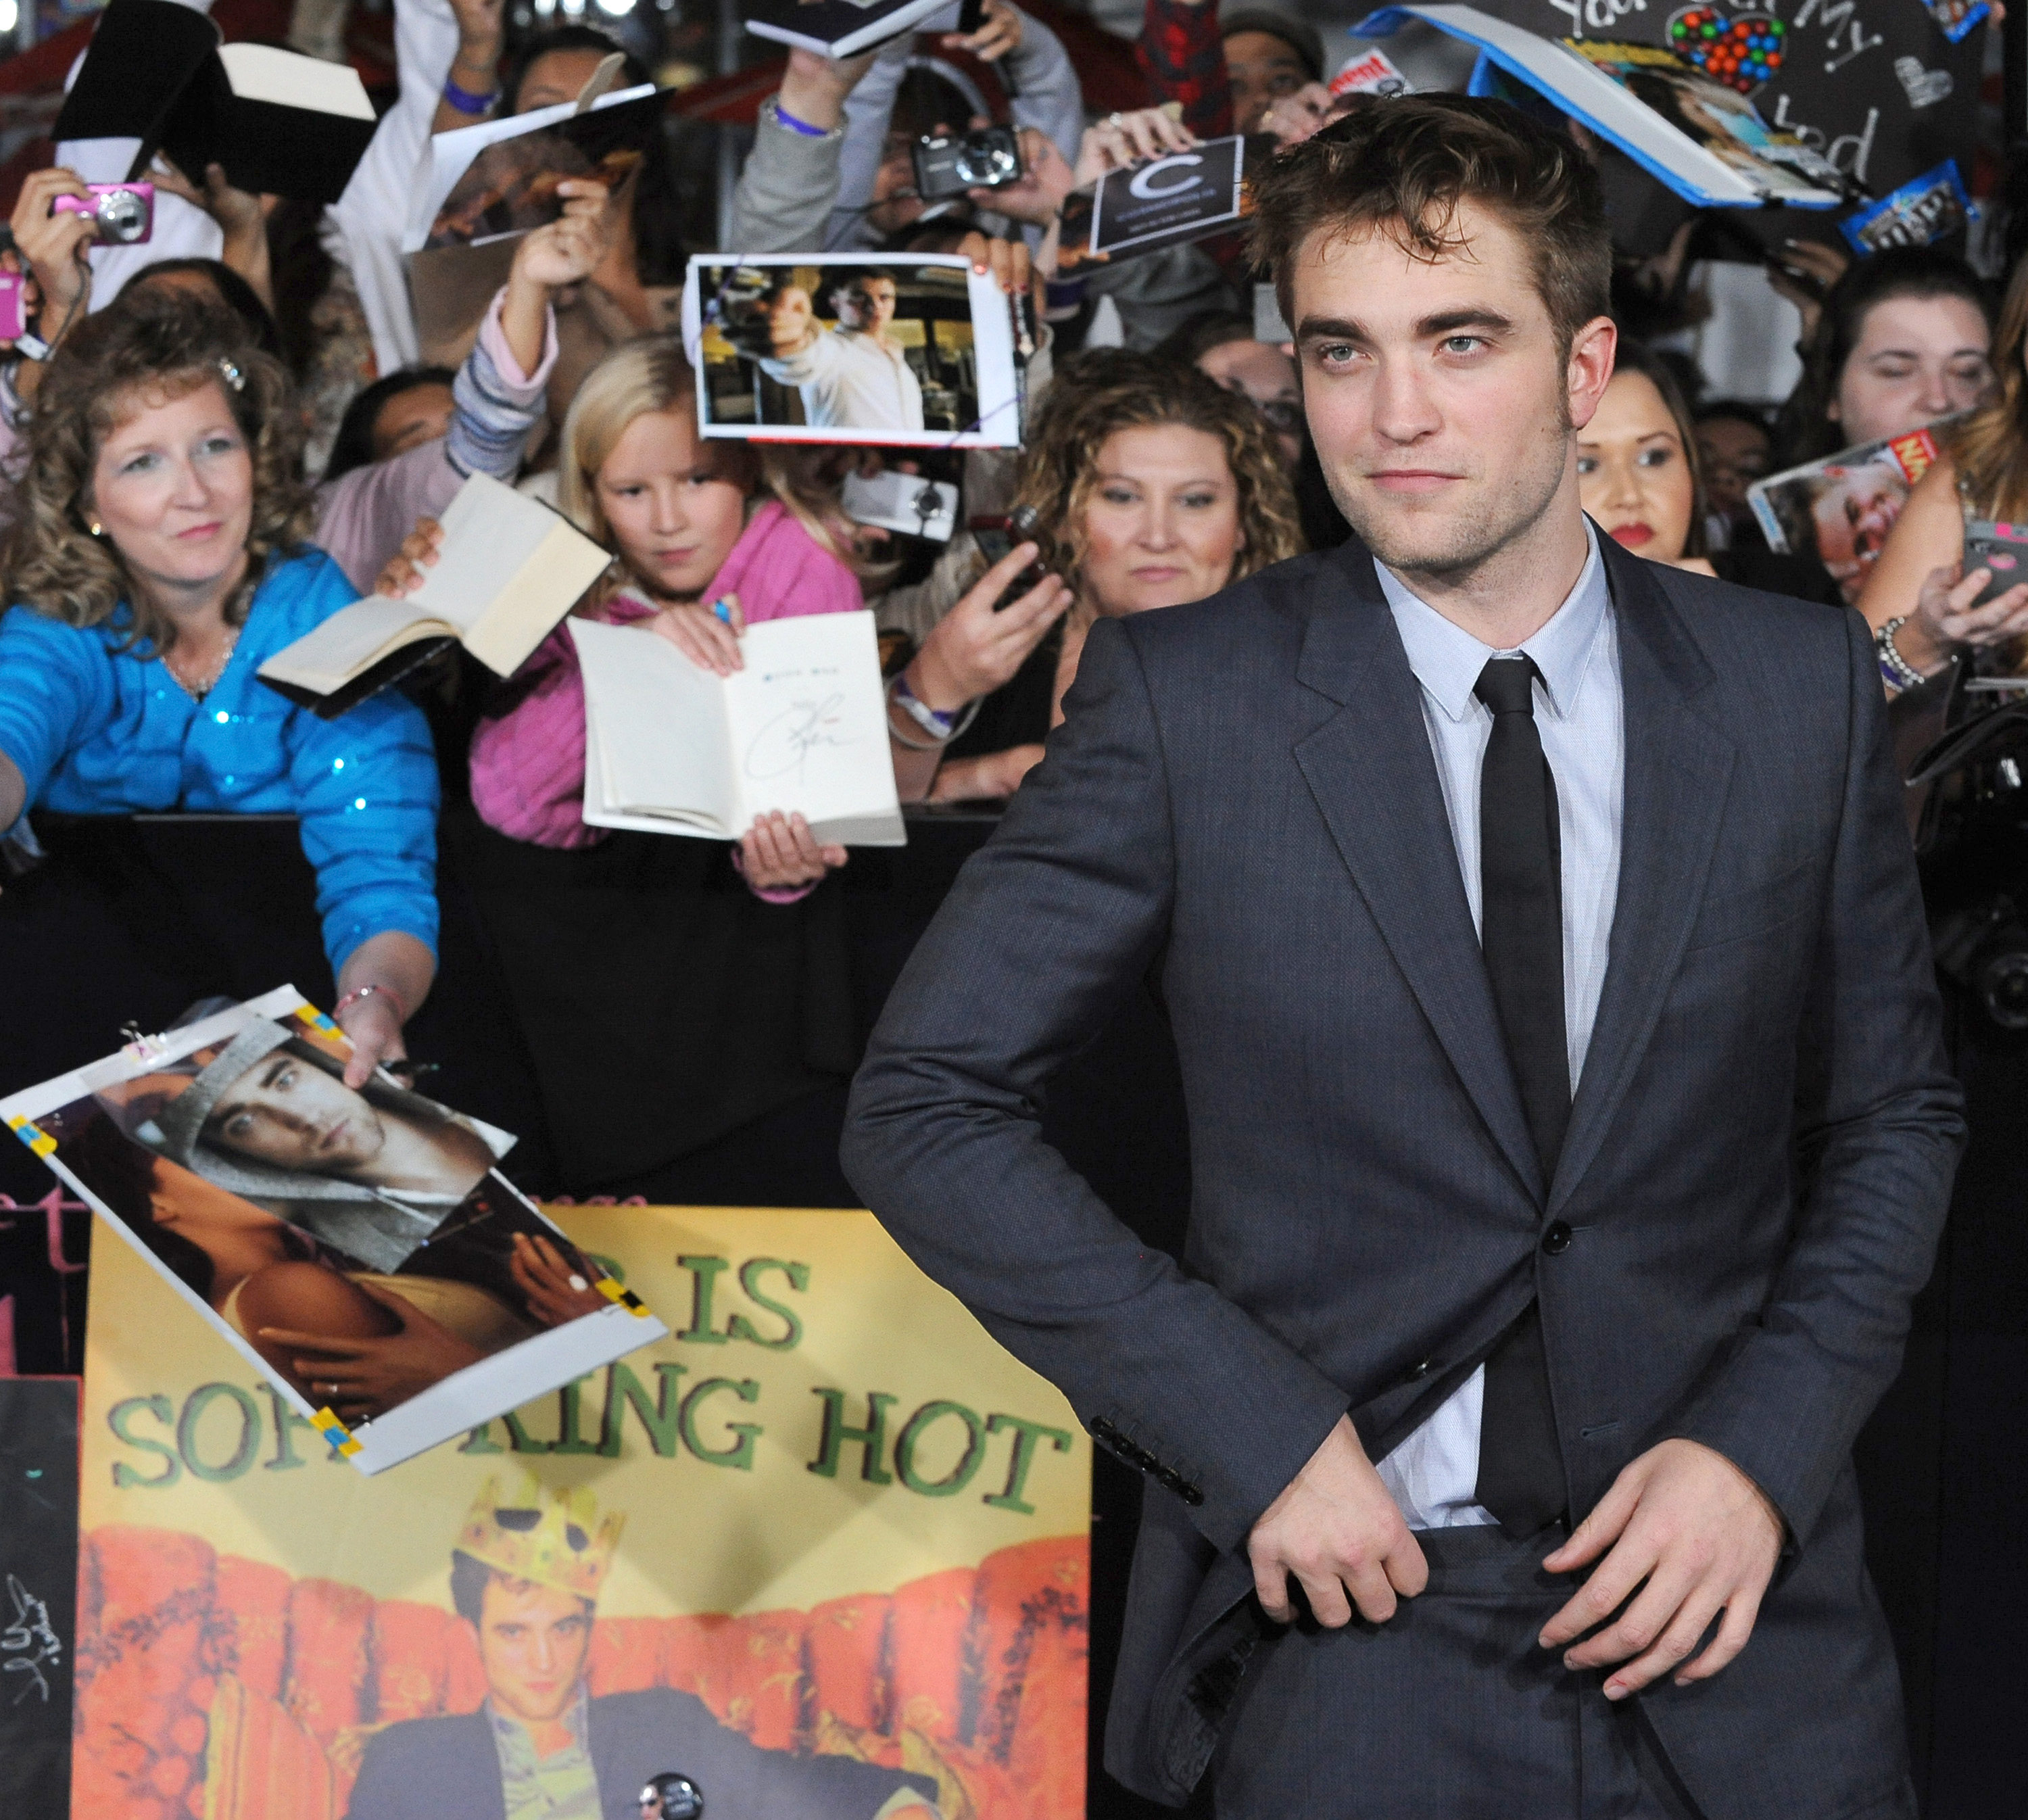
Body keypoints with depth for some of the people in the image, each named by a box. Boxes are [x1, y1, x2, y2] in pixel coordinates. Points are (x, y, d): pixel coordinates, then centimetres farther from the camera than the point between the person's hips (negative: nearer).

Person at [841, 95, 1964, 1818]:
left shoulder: (1801, 686, 1)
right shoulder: (1185, 700, -5)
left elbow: (1894, 1113, 9)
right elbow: (926, 1107, -5)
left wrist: (1765, 1445, -7)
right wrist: (1256, 1432, -11)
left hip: (1741, 1629, 2)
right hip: (1360, 1612, -2)